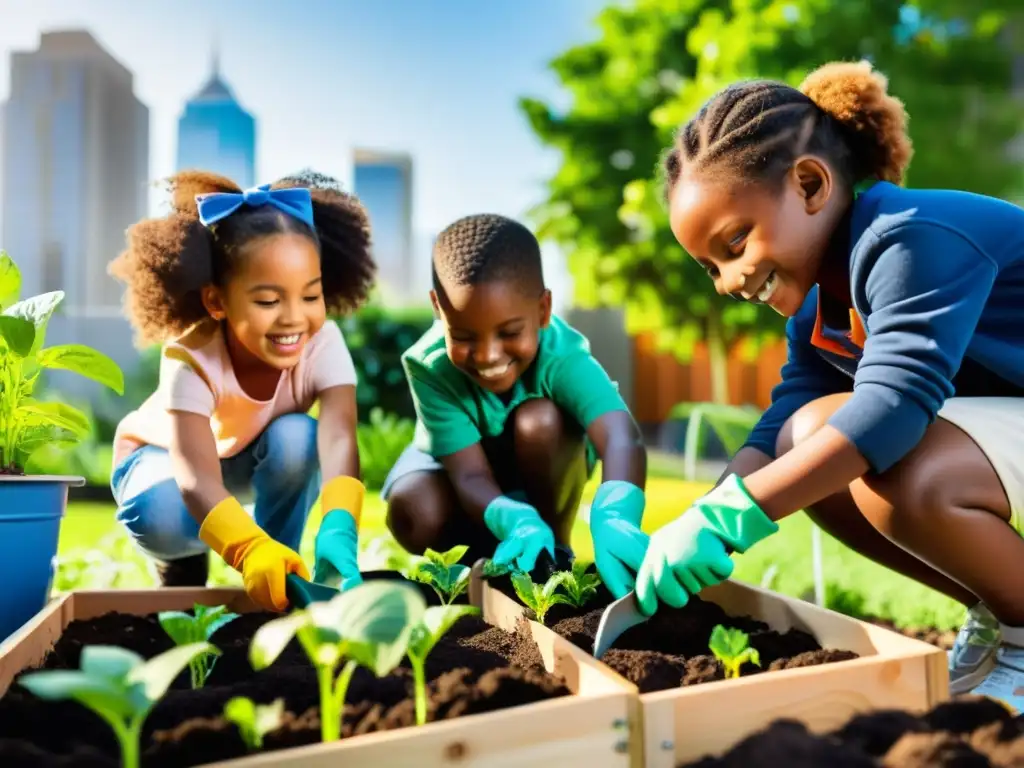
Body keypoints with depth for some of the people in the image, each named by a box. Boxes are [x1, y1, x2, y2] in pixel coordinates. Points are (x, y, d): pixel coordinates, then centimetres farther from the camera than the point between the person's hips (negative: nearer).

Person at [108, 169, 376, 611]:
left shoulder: (323, 343, -32)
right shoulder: (190, 359, -38)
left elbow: (338, 437, -47)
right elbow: (198, 481, -51)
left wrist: (339, 528, -68)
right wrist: (251, 549, -71)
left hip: (256, 460, 3)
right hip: (165, 454, -2)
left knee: (297, 437, -33)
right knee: (161, 515, -37)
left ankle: (277, 575, -9)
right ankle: (182, 571, 2)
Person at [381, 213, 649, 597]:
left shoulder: (561, 353, -36)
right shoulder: (430, 365, -33)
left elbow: (621, 438, -53)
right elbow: (470, 475, -36)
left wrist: (614, 517, -74)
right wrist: (517, 523, -58)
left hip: (538, 468, 0)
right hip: (453, 460, 0)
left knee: (539, 419, -34)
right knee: (415, 516, -30)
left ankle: (553, 555, -10)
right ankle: (495, 565, 0)